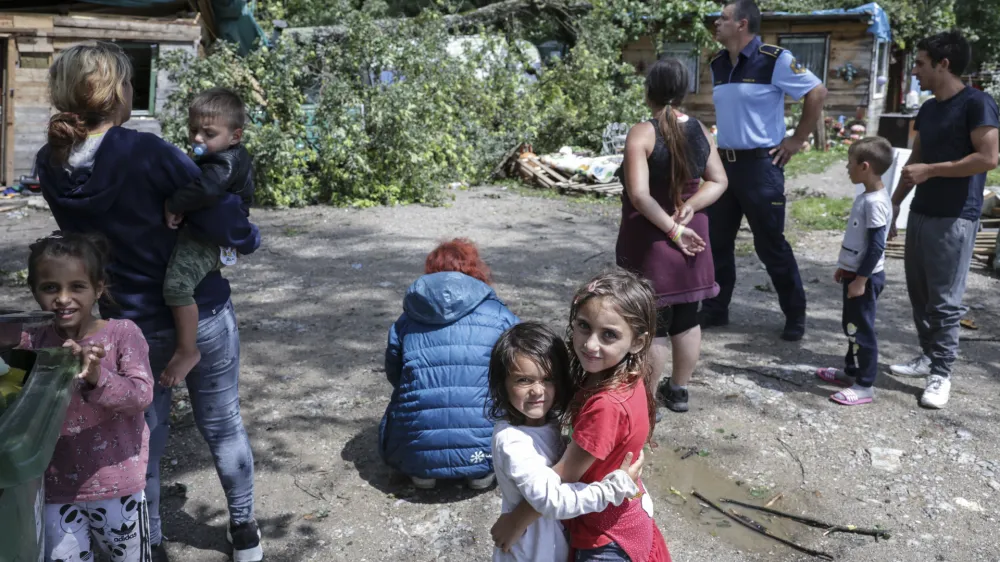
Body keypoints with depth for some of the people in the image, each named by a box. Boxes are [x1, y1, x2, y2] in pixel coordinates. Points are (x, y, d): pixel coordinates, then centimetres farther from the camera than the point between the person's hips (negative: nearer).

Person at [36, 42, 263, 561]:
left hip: (128, 324, 3)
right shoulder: (147, 153, -24)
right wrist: (249, 237, -2)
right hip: (201, 314, -3)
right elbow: (225, 225, -24)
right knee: (222, 426, 17)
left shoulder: (51, 164, -7)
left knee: (143, 436, 19)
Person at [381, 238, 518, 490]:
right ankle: (483, 471, 7)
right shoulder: (501, 317, 5)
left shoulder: (405, 322, 9)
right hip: (485, 451, -2)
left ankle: (421, 472, 10)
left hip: (415, 455, 2)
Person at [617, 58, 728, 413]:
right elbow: (718, 181, 2)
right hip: (691, 236, 5)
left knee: (652, 322, 3)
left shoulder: (642, 133, -16)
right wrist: (689, 208, -10)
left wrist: (673, 229, -18)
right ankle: (679, 391, 28)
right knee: (687, 319, 15)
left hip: (650, 239, -5)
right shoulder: (700, 131, 1)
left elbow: (639, 194, -24)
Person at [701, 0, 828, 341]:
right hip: (723, 162, 7)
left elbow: (817, 92, -10)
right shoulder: (718, 65, 10)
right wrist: (723, 140, 14)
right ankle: (715, 309, 21)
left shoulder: (775, 60, -12)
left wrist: (798, 140, -9)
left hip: (759, 164, -7)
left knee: (770, 245, 0)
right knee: (716, 240, 9)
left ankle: (795, 316, 15)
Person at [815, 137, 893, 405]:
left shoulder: (875, 202, -22)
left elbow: (876, 246, -23)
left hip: (866, 277, -10)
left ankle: (865, 385, 4)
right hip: (855, 273, 10)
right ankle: (851, 371, 32)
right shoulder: (864, 197, 9)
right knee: (850, 325, 19)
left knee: (861, 329, -3)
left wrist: (861, 279, -21)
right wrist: (844, 267, 23)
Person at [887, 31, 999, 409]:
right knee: (919, 292, 12)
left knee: (945, 300, -4)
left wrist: (930, 171, -16)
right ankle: (928, 356, 25)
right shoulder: (927, 109, 14)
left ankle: (941, 374, 4)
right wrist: (894, 203, 16)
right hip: (920, 213, 8)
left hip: (955, 218, -8)